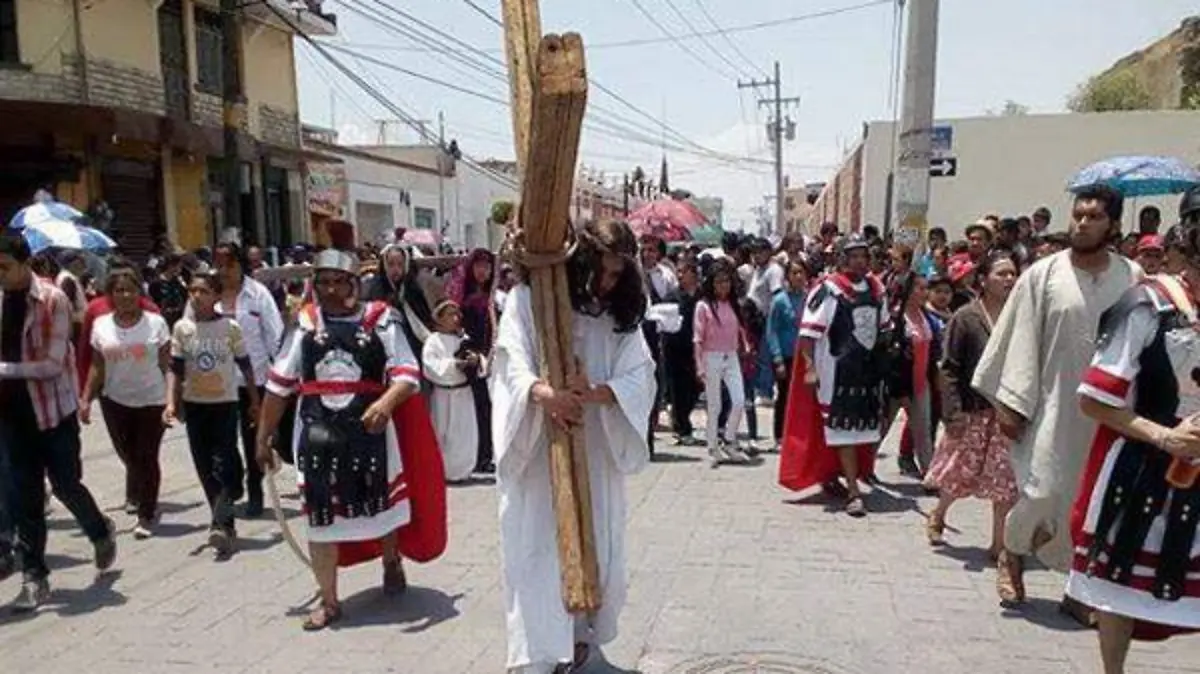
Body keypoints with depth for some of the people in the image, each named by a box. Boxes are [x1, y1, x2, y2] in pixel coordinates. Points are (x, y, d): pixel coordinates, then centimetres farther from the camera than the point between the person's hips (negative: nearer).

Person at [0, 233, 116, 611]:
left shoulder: (52, 300, -12)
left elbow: (54, 364, -17)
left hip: (53, 408, -5)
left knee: (65, 485, 3)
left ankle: (101, 533, 32)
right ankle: (34, 576, 16)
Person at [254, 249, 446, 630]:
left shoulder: (380, 320, -4)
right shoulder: (305, 323, 5)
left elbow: (408, 375, -11)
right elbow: (280, 385, 10)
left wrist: (386, 402, -31)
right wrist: (263, 437, 12)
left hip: (370, 427, -1)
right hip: (317, 432, 2)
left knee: (382, 502, 16)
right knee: (320, 514, 6)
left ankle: (391, 563, 47)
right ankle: (329, 602, 22)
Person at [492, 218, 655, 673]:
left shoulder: (621, 313, 5)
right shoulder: (527, 299, -5)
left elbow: (640, 378, -5)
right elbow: (511, 361, -18)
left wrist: (594, 392, -25)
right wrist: (543, 392, -39)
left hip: (595, 452, 4)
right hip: (536, 449, -3)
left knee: (594, 545, 12)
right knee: (537, 547, -1)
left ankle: (583, 634, 33)